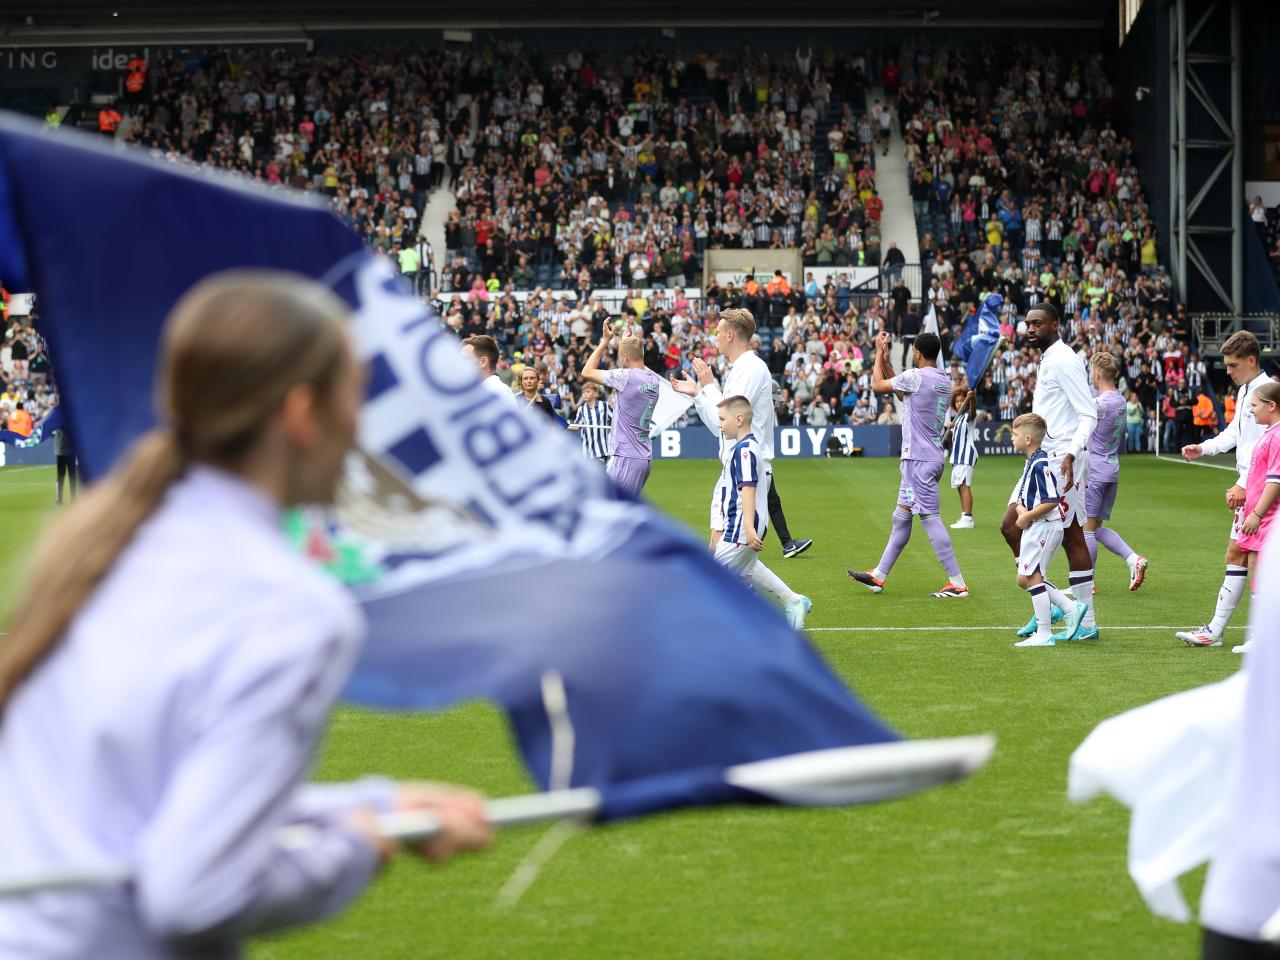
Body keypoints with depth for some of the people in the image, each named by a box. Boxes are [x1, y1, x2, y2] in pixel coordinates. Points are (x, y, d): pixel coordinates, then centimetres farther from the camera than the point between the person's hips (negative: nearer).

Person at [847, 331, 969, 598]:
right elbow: (902, 393, 26)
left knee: (930, 517, -10)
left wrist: (880, 352, 11)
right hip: (932, 458, 10)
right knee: (901, 517, 15)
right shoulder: (945, 381, 12)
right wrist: (886, 359, 27)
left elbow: (878, 385, -1)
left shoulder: (916, 376, -14)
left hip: (919, 459, -10)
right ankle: (878, 576, 24)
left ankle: (957, 583, -13)